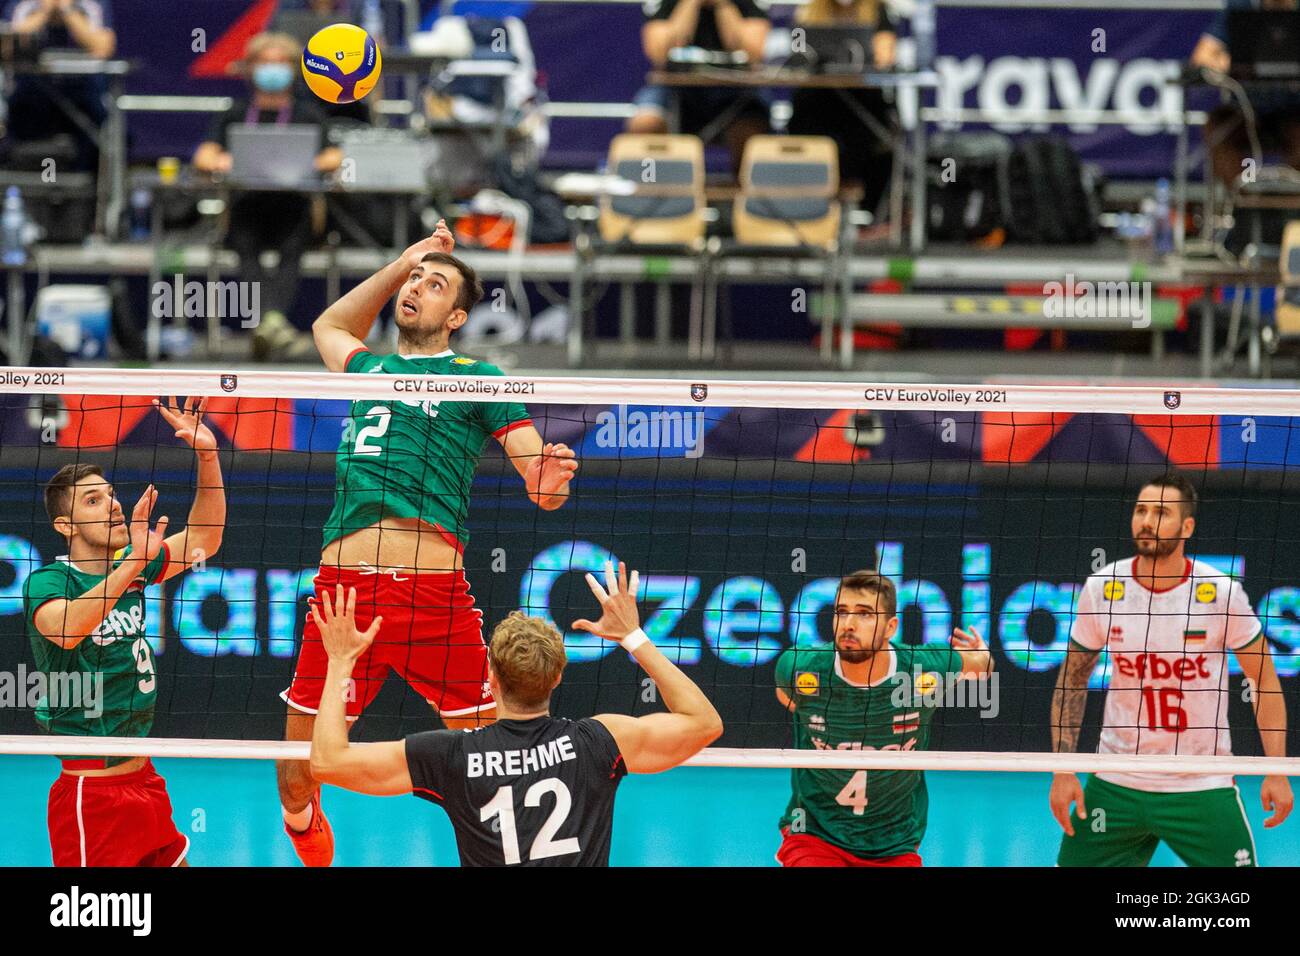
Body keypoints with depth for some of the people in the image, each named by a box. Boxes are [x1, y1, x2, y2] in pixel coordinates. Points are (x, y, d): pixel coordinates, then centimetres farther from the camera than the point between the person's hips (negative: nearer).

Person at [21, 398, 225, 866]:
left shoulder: (127, 567, 6)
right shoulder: (47, 581, -13)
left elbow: (202, 539, 15)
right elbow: (66, 629, -35)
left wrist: (208, 455, 2)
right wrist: (135, 561, -40)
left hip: (144, 780, 7)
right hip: (90, 790, -7)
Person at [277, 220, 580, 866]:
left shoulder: (477, 378, 11)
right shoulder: (366, 368, 23)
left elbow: (542, 486, 6)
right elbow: (329, 325, 47)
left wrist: (553, 484, -18)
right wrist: (402, 260, 43)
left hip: (434, 591, -4)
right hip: (340, 588, 4)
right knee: (296, 788, 5)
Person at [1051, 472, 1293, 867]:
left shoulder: (1221, 593, -10)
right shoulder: (1102, 589, -5)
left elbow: (1264, 680, -1)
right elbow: (1071, 679, 6)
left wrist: (1277, 772, -7)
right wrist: (1062, 771, -1)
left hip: (1203, 786, -2)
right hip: (1115, 785, 2)